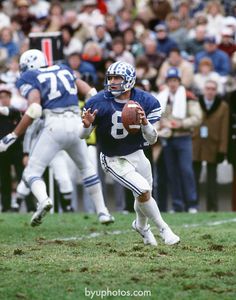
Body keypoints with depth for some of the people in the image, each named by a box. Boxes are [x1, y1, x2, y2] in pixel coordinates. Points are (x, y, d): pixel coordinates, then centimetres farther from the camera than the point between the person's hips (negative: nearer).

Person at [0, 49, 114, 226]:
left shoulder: (29, 79, 5)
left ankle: (43, 200, -27)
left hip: (55, 125, -5)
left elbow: (34, 110, -11)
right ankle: (102, 211, 24)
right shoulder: (64, 70, 22)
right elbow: (89, 92, 19)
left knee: (32, 172, 2)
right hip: (76, 123, 5)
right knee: (86, 167, 26)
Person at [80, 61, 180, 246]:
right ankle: (163, 229, 1)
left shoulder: (146, 102, -14)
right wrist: (87, 125, -30)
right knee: (144, 191, -20)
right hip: (114, 160, -3)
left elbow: (152, 140, -12)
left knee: (143, 198, 17)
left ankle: (141, 226, 50)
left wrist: (145, 123, -32)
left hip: (137, 155, 3)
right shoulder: (98, 103, -17)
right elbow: (83, 136, -7)